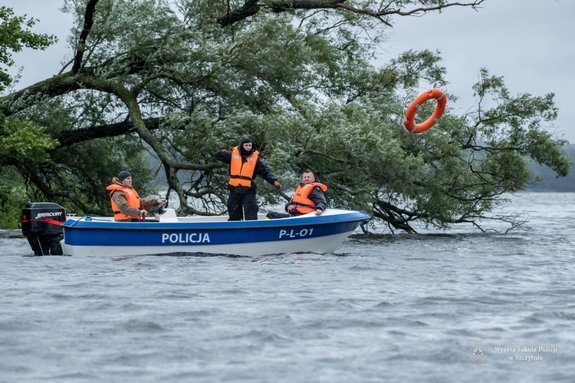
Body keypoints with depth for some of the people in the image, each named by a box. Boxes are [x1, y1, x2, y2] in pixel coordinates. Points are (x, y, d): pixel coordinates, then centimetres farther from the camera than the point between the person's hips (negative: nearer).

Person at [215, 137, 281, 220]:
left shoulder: (255, 157, 0)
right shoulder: (233, 154, 3)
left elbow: (265, 172, -1)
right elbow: (217, 156, 10)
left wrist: (274, 181, -15)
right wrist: (222, 153, -14)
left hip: (249, 190, -2)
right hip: (234, 189, 2)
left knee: (251, 215, -8)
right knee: (234, 214, 12)